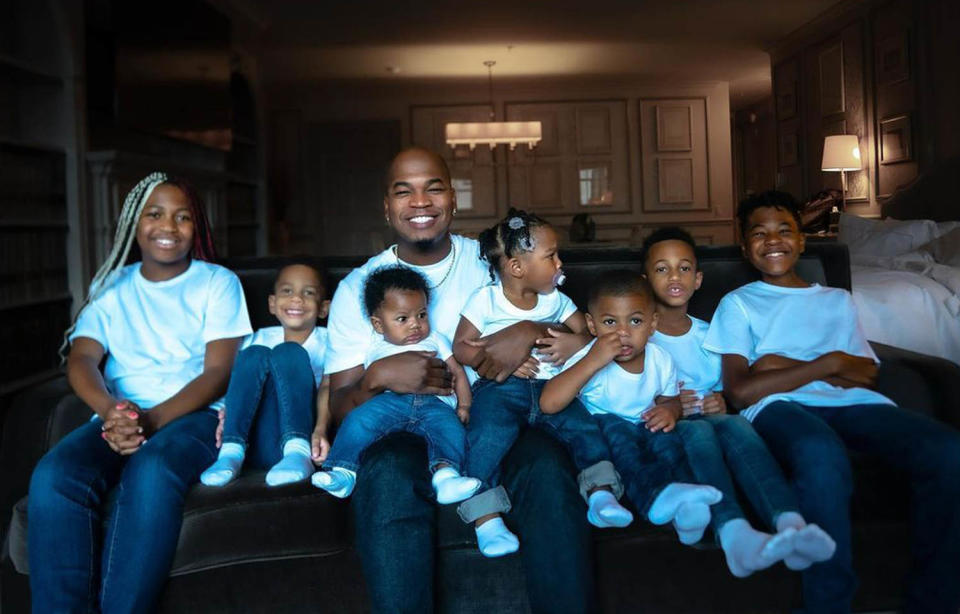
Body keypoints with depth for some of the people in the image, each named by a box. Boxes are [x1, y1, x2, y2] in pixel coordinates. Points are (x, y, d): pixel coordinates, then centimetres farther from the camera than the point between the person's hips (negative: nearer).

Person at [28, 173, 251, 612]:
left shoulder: (218, 282, 10)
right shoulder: (110, 287, 19)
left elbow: (218, 371, -1)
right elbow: (81, 359, 4)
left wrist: (152, 419, -19)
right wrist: (111, 409, -20)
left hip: (194, 413, -3)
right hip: (118, 416, 3)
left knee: (151, 472, -37)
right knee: (54, 476, -30)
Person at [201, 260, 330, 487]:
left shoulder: (328, 341, 11)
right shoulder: (260, 339, 18)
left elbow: (327, 388, -6)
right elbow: (240, 382, 7)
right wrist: (228, 415, -17)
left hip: (298, 430, -2)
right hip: (257, 446, 2)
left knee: (289, 353, -21)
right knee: (255, 355, -17)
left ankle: (298, 451, -38)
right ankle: (231, 452, -31)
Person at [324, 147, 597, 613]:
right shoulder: (357, 288, 9)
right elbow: (340, 404, 6)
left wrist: (531, 331, -16)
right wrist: (377, 377, -18)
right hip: (404, 432, 0)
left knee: (547, 464, -32)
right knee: (388, 474, -35)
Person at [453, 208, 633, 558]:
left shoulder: (556, 300, 16)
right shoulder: (486, 300, 3)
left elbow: (588, 330, 19)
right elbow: (460, 347, 1)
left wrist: (576, 342, -6)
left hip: (550, 387, 4)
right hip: (500, 388, -4)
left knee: (584, 428, -20)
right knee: (488, 440, -29)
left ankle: (601, 496, -17)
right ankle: (486, 519, -27)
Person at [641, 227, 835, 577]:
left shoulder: (708, 335, 23)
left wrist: (721, 403, -3)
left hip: (710, 417, 3)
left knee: (735, 423, -32)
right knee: (698, 430, -37)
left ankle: (789, 523, -52)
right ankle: (734, 534, -58)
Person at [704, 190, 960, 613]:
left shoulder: (838, 300, 29)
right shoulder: (739, 303, 18)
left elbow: (867, 376, 11)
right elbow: (739, 392, 0)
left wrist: (789, 365, -2)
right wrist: (828, 364, 1)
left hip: (851, 405, 4)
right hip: (779, 408, -4)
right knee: (822, 455, -41)